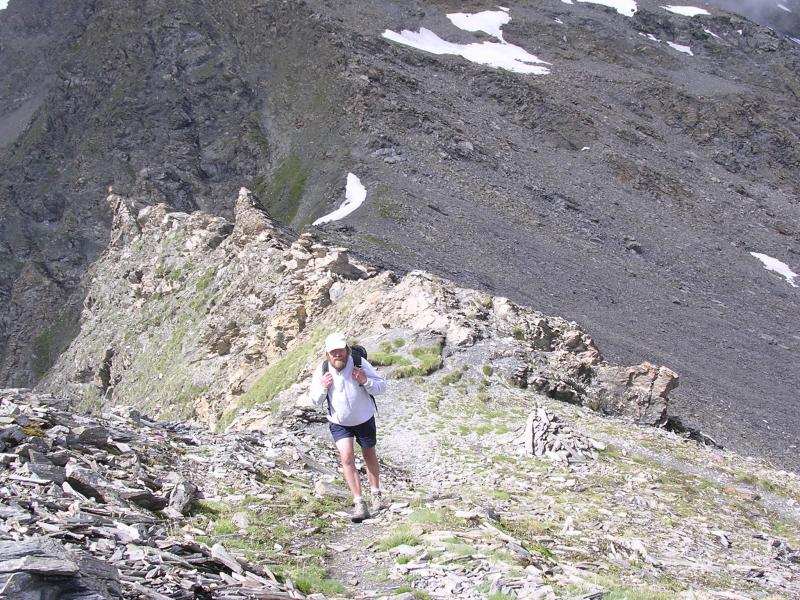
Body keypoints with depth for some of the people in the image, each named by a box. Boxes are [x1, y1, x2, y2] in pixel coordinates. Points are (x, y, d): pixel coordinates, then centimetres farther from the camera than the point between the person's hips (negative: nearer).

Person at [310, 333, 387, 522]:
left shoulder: (360, 363, -22)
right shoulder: (322, 371, -17)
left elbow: (381, 387, -16)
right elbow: (315, 401, -5)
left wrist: (365, 381, -34)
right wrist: (322, 387, -26)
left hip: (365, 420, 0)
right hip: (339, 423, 0)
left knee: (370, 457, 17)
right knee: (347, 458, -16)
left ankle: (375, 494, 39)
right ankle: (359, 505, -14)